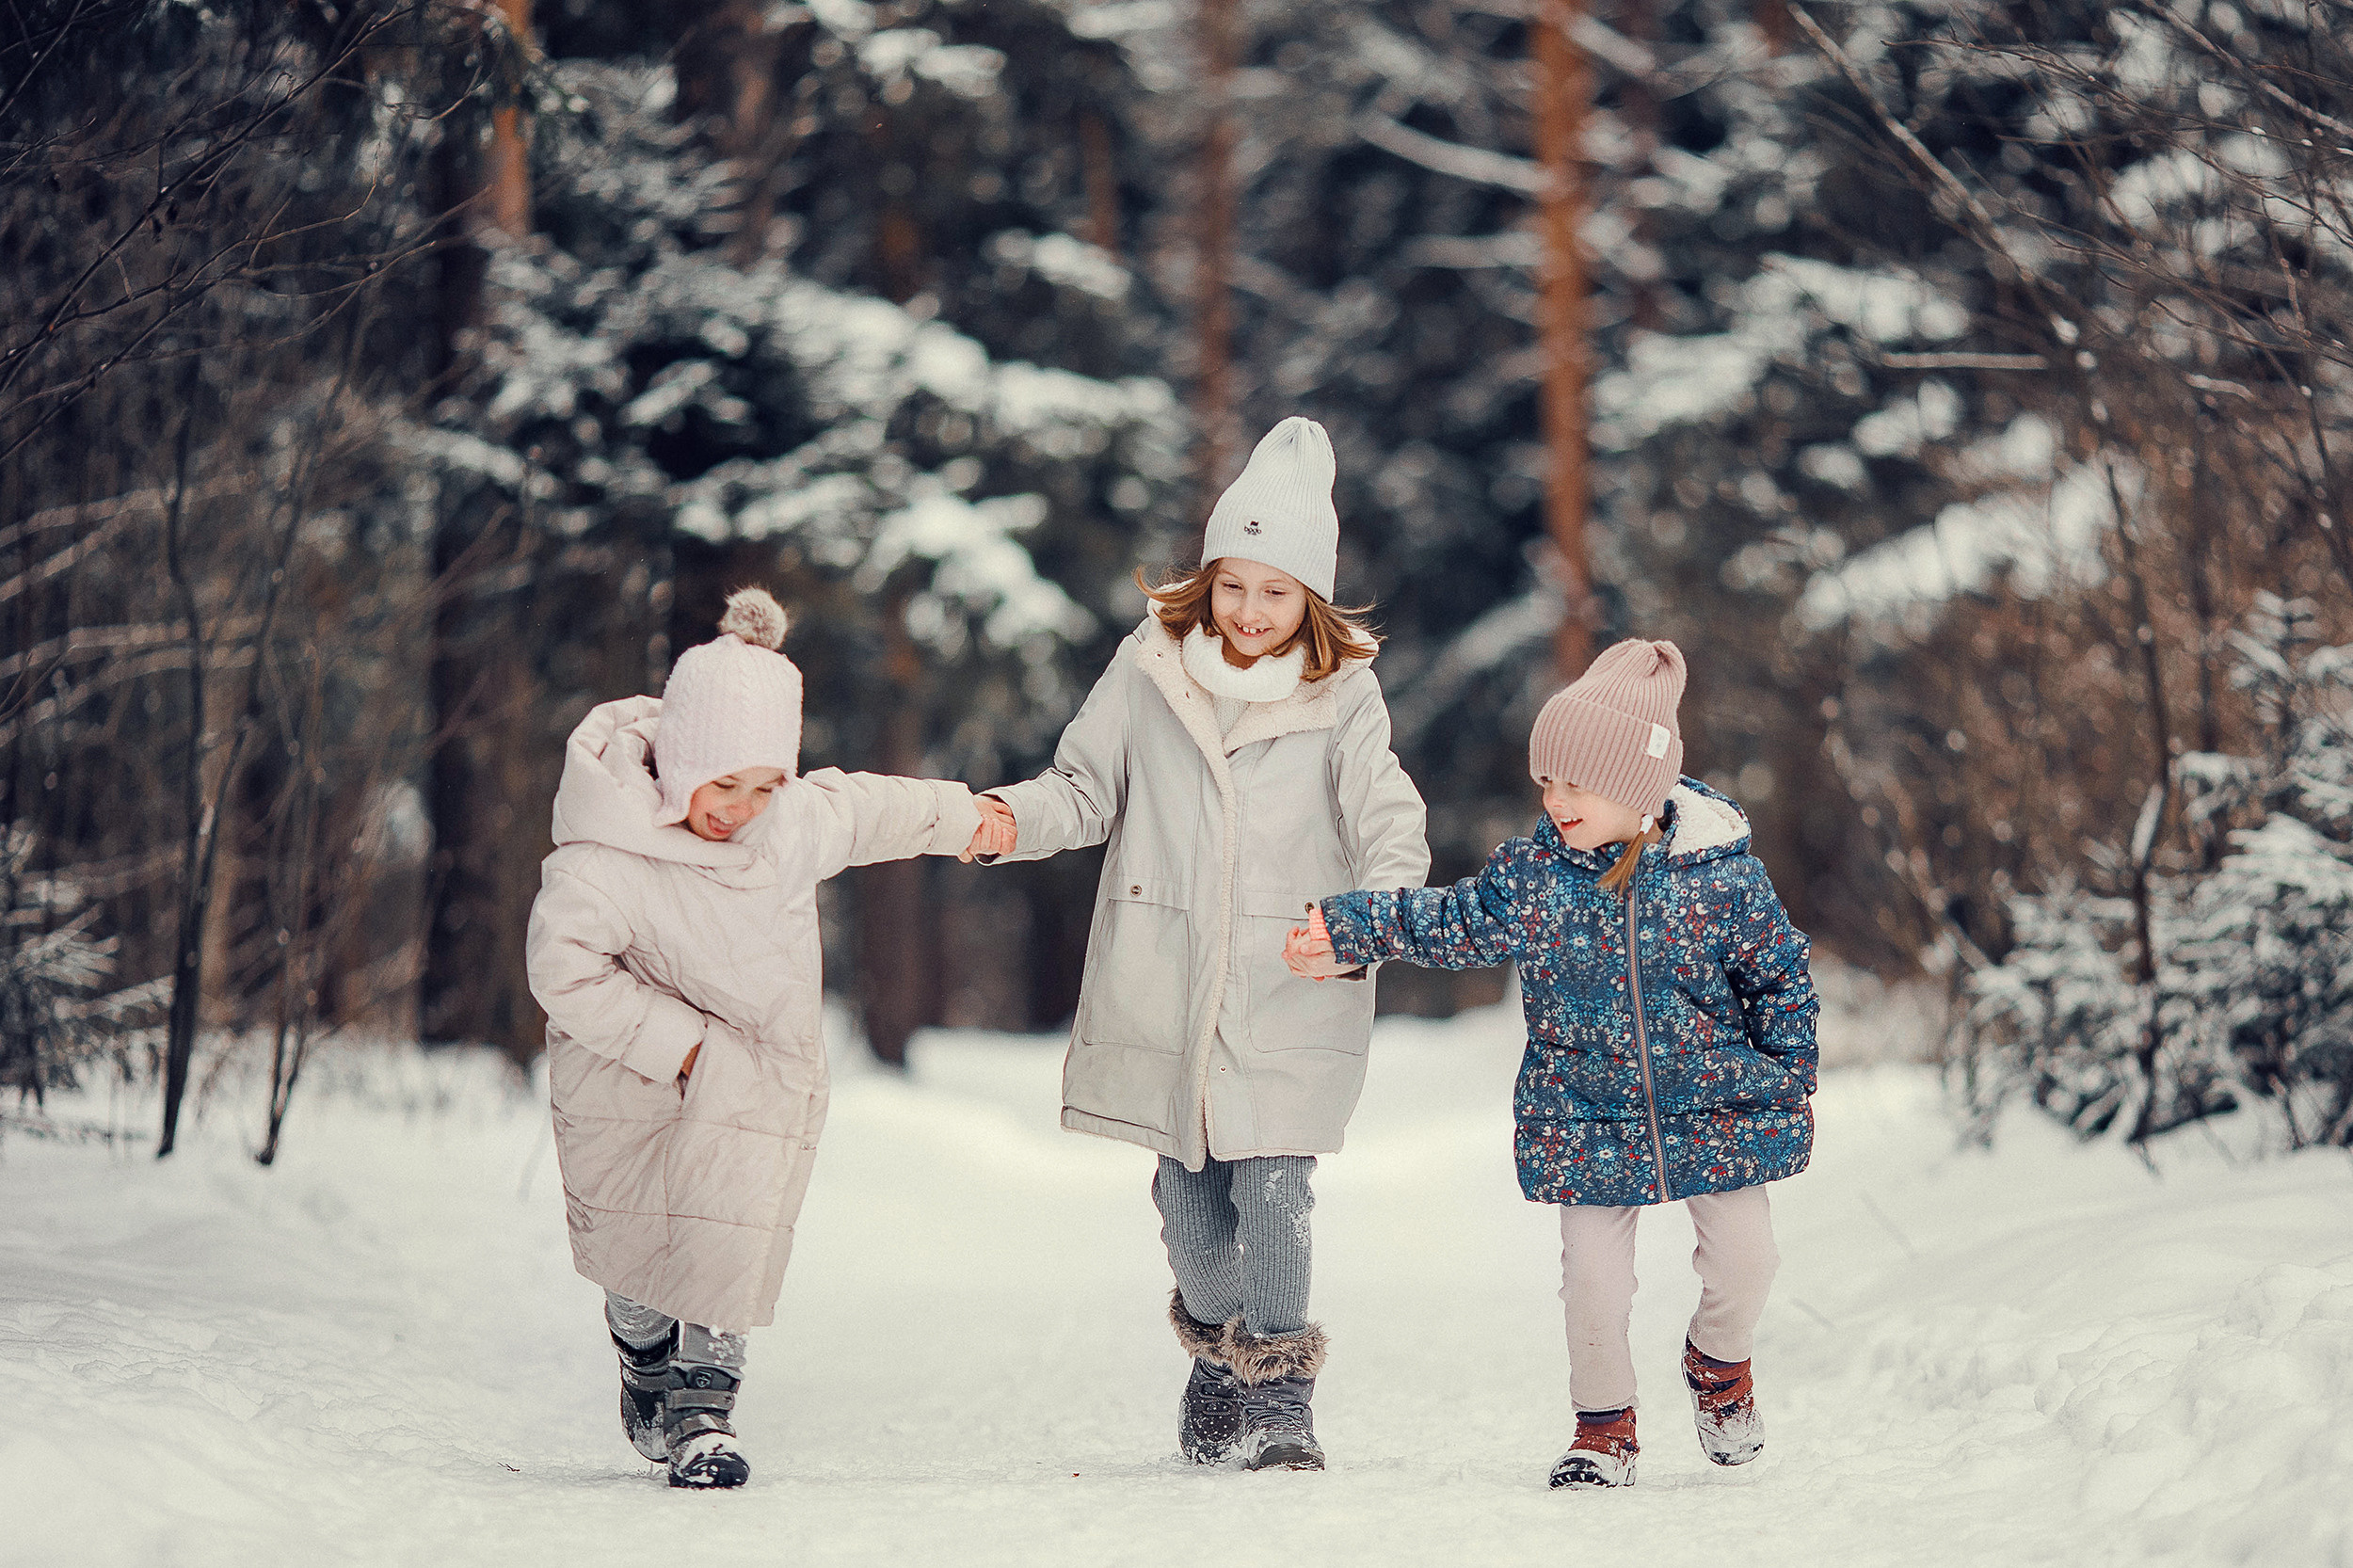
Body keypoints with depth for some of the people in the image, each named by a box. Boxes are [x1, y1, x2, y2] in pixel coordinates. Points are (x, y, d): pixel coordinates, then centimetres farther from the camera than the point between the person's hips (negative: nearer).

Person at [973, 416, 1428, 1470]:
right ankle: (1217, 1354, 34)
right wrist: (1018, 818, -12)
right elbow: (1087, 789, 9)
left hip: (1290, 989, -2)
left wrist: (1379, 904, -28)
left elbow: (1388, 822, -7)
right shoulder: (1148, 672, 3)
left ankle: (1280, 1389, 7)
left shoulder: (1342, 698, -2)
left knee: (1272, 1186, -10)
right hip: (1163, 984, 2)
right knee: (1186, 1187, 9)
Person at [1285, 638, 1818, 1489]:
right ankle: (1604, 1426, 19)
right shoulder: (1531, 874, -5)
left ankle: (1719, 1361, 31)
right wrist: (1346, 931, -3)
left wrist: (1793, 1077, 1)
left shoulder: (1722, 873, -11)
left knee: (1744, 1256, -2)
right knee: (1593, 1273, -1)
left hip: (1716, 1104, -1)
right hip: (1585, 1117, 1)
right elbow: (1448, 922, 4)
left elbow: (1779, 973, -1)